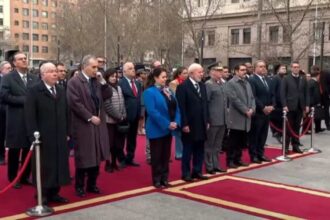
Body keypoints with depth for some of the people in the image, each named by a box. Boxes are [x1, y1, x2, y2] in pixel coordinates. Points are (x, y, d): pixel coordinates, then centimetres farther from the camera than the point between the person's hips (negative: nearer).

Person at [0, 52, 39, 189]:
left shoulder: (35, 79, 10)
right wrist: (24, 100, -16)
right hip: (16, 121, -4)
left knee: (29, 150, 11)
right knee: (14, 151, 6)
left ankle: (25, 177, 25)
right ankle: (13, 178, 20)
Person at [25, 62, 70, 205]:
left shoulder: (61, 91, 14)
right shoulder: (34, 91, -6)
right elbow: (30, 116, -11)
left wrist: (67, 132, 9)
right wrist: (33, 135, -16)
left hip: (60, 137, 6)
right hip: (43, 137, -6)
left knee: (58, 165, 9)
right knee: (44, 167, 3)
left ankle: (54, 193, 21)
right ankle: (42, 195, 14)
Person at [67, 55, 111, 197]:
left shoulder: (96, 81, 12)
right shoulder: (74, 82, -9)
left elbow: (108, 95, 10)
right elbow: (75, 103, -17)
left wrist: (103, 82, -3)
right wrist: (90, 117, -17)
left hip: (98, 124, 6)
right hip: (83, 125, -6)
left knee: (96, 156, 12)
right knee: (83, 157, 3)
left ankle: (92, 184, 24)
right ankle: (80, 186, 17)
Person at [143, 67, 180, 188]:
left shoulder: (168, 91, 10)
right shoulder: (149, 92, -12)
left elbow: (176, 107, 9)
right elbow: (152, 111, -20)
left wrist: (176, 122, -8)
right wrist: (167, 124, -22)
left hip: (169, 129, 7)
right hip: (157, 129, -7)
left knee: (166, 155, 12)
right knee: (156, 155, 3)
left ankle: (164, 178, 22)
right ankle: (157, 180, 14)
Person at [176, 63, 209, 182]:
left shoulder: (202, 85, 12)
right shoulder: (183, 86, -11)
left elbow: (205, 104, 14)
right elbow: (181, 107, -14)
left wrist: (207, 121, 10)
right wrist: (184, 124, -17)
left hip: (201, 124, 7)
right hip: (189, 125, -7)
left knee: (199, 150, 12)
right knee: (187, 150, 4)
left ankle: (197, 172, 22)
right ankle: (186, 173, 13)